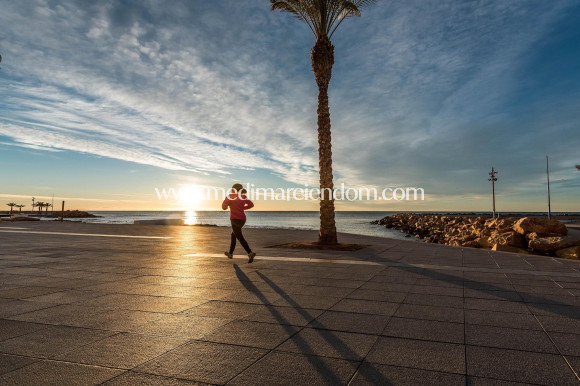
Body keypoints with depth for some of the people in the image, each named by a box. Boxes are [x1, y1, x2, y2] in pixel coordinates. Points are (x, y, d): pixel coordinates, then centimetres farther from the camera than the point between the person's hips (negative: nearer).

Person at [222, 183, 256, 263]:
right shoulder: (243, 197, 6)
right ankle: (230, 253, 32)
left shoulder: (229, 196, -9)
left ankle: (250, 253, -26)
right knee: (233, 235, 24)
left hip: (235, 219, -7)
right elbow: (251, 204, 6)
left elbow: (224, 207, -5)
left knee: (240, 238, -9)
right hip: (242, 219, 7)